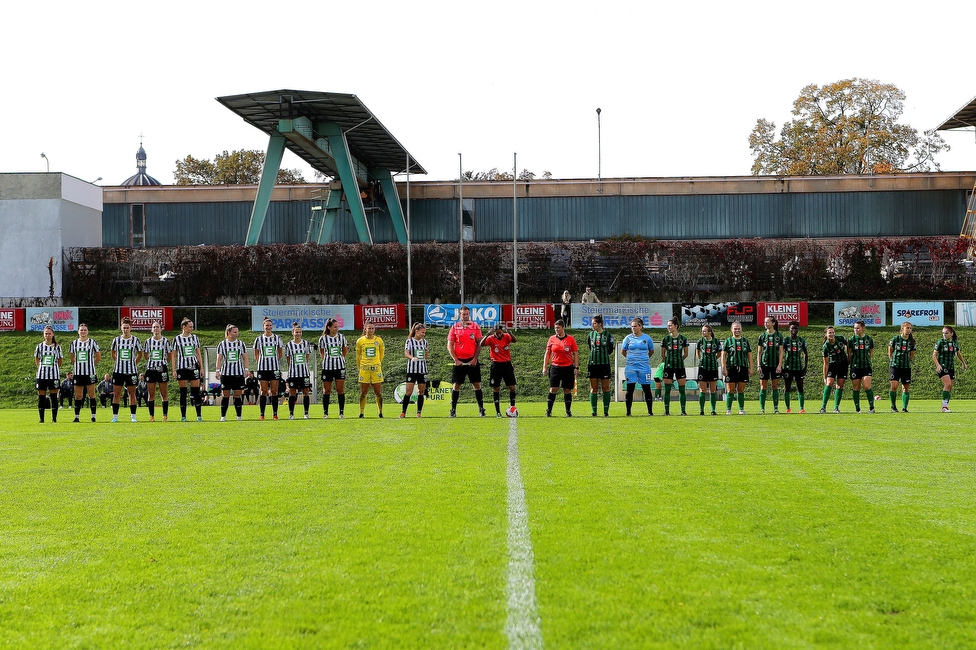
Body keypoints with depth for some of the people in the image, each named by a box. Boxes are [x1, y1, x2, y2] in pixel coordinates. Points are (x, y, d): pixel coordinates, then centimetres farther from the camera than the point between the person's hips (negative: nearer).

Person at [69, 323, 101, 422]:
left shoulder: (92, 342, 2)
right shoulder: (74, 343, 8)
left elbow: (98, 356, 8)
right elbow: (72, 356, 20)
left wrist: (92, 365, 9)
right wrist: (76, 364, 11)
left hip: (90, 372, -2)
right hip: (78, 373, 2)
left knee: (91, 395, -1)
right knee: (78, 395, 3)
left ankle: (93, 416, 2)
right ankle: (77, 416, 8)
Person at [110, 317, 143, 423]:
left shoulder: (136, 340, -1)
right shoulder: (116, 340, 3)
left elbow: (140, 354, 10)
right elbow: (113, 354, 16)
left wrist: (134, 363, 5)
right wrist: (118, 362, 9)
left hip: (131, 371, -1)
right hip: (118, 370, 1)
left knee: (132, 394, 2)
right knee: (116, 393, 1)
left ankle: (133, 416, 7)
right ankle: (115, 416, 5)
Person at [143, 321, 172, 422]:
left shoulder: (166, 341, 0)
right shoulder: (148, 341, 7)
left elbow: (170, 355, 8)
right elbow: (146, 355, 16)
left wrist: (163, 362, 7)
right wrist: (153, 362, 9)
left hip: (162, 369, -2)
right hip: (150, 369, 2)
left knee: (164, 394, -1)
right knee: (151, 394, 3)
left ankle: (165, 415, 2)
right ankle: (151, 416, 7)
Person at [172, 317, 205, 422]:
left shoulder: (195, 338, 8)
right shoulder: (177, 339, 2)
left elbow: (198, 354, 12)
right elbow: (174, 356, 4)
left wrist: (201, 367, 6)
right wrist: (174, 370, -2)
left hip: (194, 367, 2)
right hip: (182, 367, -2)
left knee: (196, 392, -2)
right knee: (183, 392, 0)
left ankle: (199, 415, 1)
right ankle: (183, 416, 6)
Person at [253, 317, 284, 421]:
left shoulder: (277, 338, 5)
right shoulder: (259, 339, 4)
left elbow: (280, 353, 13)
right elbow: (256, 354, 11)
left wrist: (275, 361, 7)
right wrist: (259, 363, 2)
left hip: (275, 368, 0)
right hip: (263, 368, 0)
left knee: (274, 391, 0)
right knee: (264, 391, -1)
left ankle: (275, 414, 3)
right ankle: (262, 414, 3)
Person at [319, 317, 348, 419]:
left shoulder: (341, 337, 3)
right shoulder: (323, 338, -2)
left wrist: (340, 359, 11)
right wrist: (326, 359, 5)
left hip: (340, 366, 1)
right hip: (327, 367, -1)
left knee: (340, 390, -3)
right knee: (326, 390, 3)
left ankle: (341, 413, 1)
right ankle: (325, 412, 11)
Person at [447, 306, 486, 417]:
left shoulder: (475, 326, 3)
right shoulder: (454, 327, 3)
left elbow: (479, 344, 3)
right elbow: (450, 346, 2)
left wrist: (475, 359, -7)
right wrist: (456, 360, -7)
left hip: (472, 361, 0)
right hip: (459, 361, 0)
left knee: (477, 385, 1)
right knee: (456, 385, 0)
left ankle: (481, 409, 7)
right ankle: (453, 410, 5)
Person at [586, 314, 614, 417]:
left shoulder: (608, 335, -2)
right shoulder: (590, 335, 7)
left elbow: (611, 350, 6)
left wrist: (603, 355, 8)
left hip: (605, 364, -3)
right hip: (593, 364, 3)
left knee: (605, 388, 1)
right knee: (593, 389, 3)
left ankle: (606, 411, 5)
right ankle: (594, 411, 6)